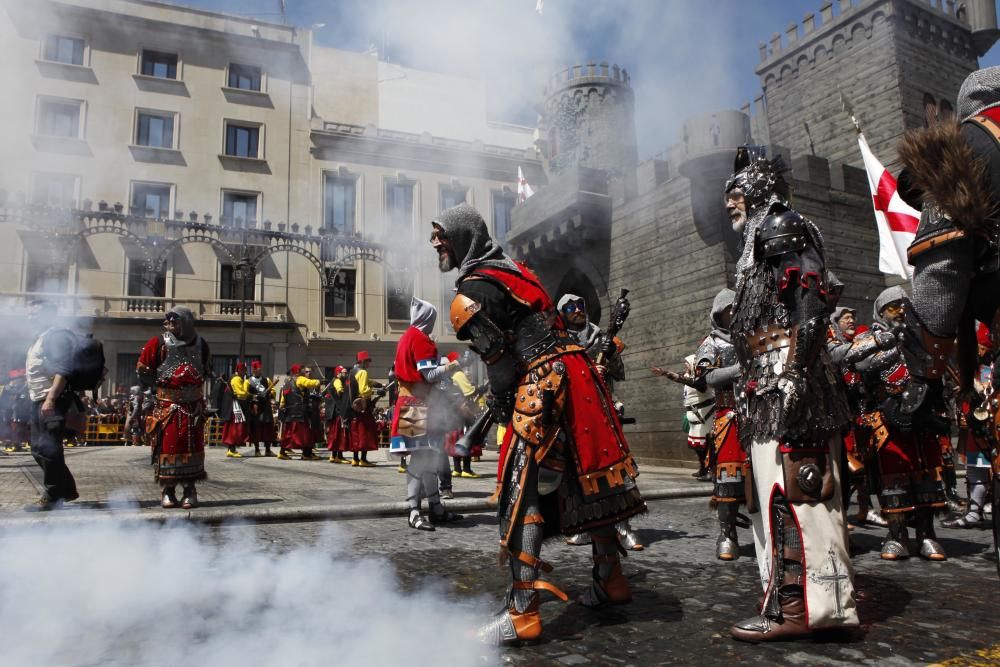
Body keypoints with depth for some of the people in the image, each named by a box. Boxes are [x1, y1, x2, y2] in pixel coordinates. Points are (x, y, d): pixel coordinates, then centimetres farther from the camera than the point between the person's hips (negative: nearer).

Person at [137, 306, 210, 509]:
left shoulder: (201, 345, 4)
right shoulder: (159, 343, -4)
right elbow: (142, 369, 4)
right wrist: (159, 384, 3)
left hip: (193, 407, 2)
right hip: (167, 406, -2)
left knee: (192, 447, 4)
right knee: (167, 445, 0)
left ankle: (190, 490, 12)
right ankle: (167, 491, 11)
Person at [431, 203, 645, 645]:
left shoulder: (472, 291, -9)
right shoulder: (510, 268, 19)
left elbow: (500, 360, -10)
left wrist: (500, 408, 2)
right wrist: (498, 400, 24)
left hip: (544, 384, -10)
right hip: (575, 375, 10)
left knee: (522, 494, -6)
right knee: (586, 481, 18)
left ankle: (522, 615, -3)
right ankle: (610, 581, 32)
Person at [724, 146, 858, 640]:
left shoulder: (780, 227, -2)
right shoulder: (760, 241, 27)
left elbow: (812, 305, -17)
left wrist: (793, 373, -24)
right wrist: (747, 379, 23)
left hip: (788, 381, -10)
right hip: (770, 387, 10)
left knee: (786, 492, -11)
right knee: (778, 492, 10)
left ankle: (796, 609, -6)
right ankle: (798, 600, 17)